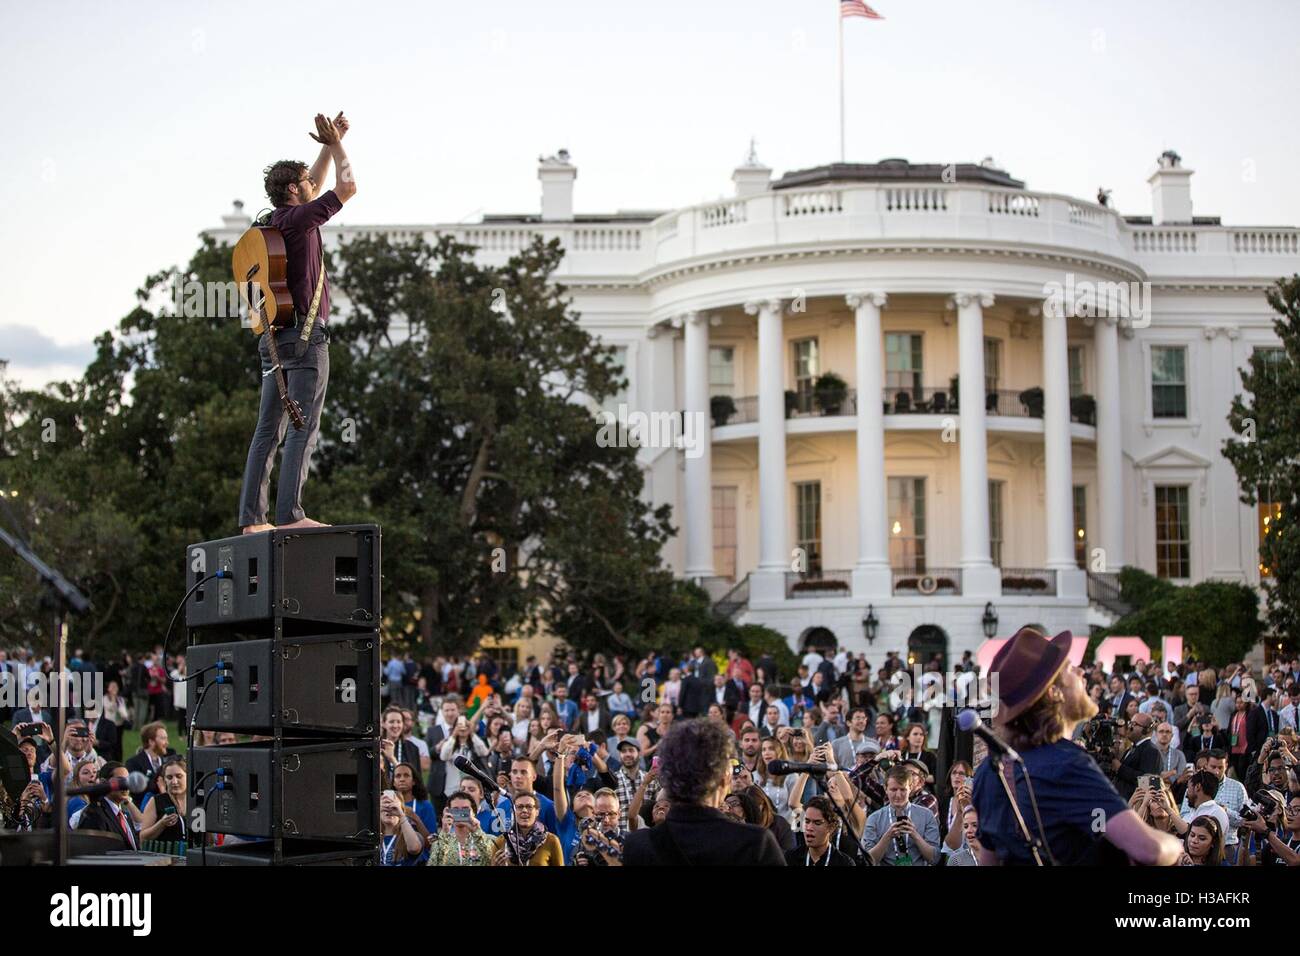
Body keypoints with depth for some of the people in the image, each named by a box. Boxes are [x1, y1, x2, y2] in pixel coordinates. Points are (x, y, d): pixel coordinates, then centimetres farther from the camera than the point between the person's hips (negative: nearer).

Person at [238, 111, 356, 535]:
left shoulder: (272, 222, 17)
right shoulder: (297, 219, -9)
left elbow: (313, 186, 33)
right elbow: (346, 189, -7)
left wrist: (332, 144, 30)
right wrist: (336, 146, 7)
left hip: (274, 337, 9)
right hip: (305, 334, -9)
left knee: (267, 432, 6)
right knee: (304, 428, -11)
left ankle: (252, 518, 3)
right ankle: (290, 514, -18)